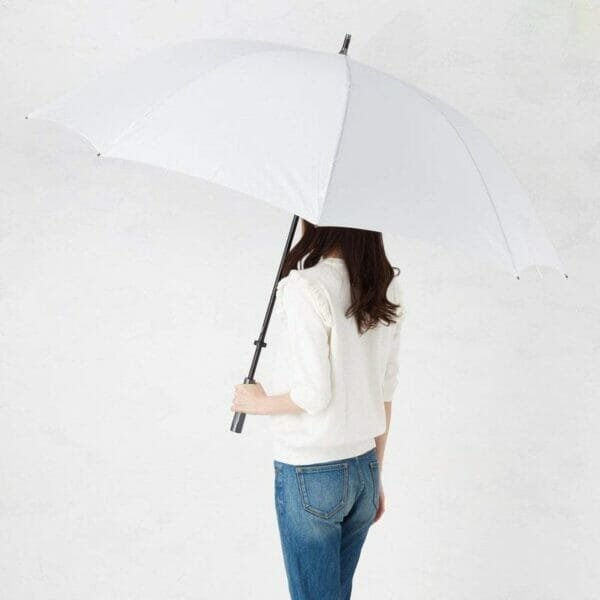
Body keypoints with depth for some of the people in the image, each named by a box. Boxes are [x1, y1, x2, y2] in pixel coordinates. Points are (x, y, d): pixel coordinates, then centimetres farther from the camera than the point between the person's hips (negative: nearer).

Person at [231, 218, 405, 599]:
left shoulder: (307, 287, -17)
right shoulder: (385, 288, 3)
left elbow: (313, 394, -19)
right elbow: (386, 391, 8)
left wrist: (260, 403, 0)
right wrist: (375, 475, 17)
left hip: (310, 472, -6)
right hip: (364, 468, 7)